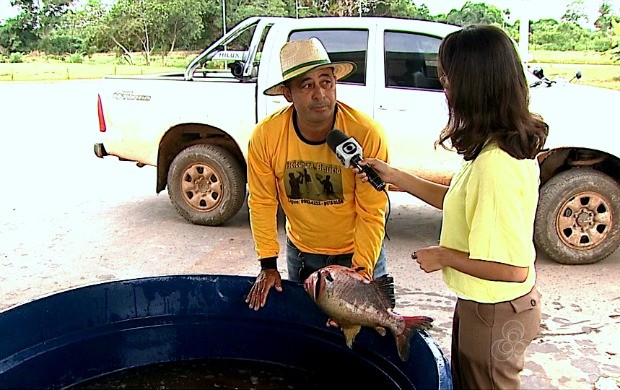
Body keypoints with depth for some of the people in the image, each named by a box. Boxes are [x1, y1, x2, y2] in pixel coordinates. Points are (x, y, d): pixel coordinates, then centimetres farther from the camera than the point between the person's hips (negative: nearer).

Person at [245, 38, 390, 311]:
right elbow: (261, 203, -7)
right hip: (300, 252, 2)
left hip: (358, 251, -2)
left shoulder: (367, 133, -25)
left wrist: (361, 272, -21)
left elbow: (372, 212, -19)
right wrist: (268, 264, -8)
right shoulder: (265, 136, -20)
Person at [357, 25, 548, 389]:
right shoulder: (511, 146, -3)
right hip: (488, 305, 9)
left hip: (494, 315, -9)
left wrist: (442, 257, -19)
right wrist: (397, 177, 8)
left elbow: (512, 269, -33)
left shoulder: (495, 164, -34)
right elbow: (463, 203, 10)